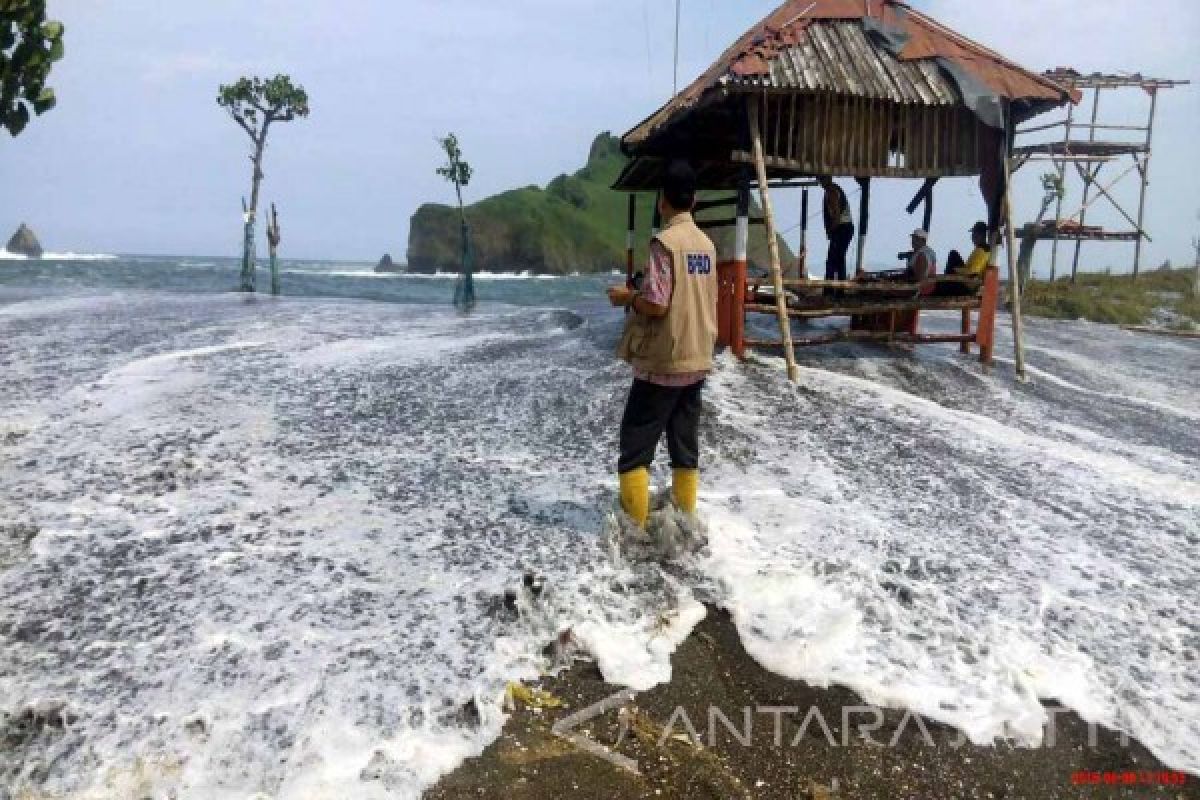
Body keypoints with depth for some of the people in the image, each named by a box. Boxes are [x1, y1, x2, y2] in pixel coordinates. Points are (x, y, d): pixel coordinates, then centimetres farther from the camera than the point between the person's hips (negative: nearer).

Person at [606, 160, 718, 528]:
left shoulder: (665, 242, -14)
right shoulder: (706, 243, 9)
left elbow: (656, 304, -20)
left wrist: (626, 297, -2)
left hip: (662, 361, -7)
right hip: (697, 359, 7)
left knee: (636, 440, 2)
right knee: (685, 443, 12)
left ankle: (635, 524, 3)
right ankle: (685, 518, 17)